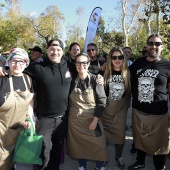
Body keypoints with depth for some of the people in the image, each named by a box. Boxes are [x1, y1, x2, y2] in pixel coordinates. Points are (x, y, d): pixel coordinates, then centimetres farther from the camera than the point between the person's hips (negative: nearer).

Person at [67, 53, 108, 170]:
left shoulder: (95, 80, -11)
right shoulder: (72, 80, -3)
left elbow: (102, 101, -11)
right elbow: (68, 100, 7)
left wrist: (95, 120, -14)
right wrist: (70, 114, 4)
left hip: (92, 119, -2)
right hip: (75, 120, 2)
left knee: (98, 145, 3)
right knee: (78, 144, 14)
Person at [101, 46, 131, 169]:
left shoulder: (128, 73, -5)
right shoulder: (105, 73, -5)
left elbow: (130, 91, 4)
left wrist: (126, 104, 0)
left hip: (121, 108, 0)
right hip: (107, 107, 0)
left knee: (120, 133, 10)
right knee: (104, 132, 9)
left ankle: (119, 156, 31)